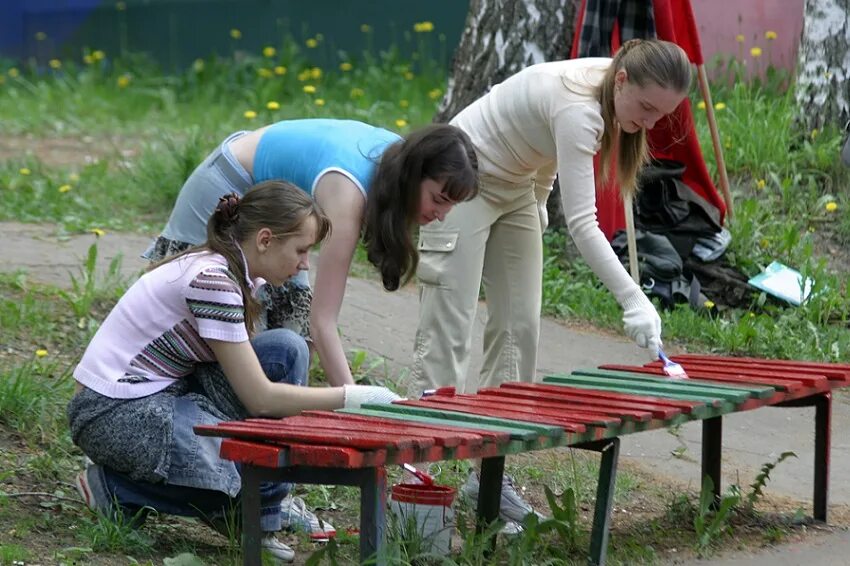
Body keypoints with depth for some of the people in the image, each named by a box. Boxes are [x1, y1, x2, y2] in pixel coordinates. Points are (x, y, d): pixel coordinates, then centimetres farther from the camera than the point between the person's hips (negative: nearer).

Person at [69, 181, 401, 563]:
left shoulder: (235, 272, 6)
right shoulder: (211, 280, -22)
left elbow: (250, 377, 12)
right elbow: (259, 398, -20)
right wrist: (353, 397, -15)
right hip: (114, 414, -10)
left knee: (286, 350, -2)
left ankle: (265, 516, 1)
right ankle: (115, 488, -3)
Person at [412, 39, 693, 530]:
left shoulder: (612, 95, -9)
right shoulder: (578, 107, -34)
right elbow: (582, 222, -40)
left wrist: (536, 210, 12)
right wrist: (632, 299, -46)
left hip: (515, 189, 9)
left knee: (519, 327, 4)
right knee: (448, 331, -11)